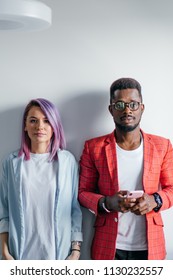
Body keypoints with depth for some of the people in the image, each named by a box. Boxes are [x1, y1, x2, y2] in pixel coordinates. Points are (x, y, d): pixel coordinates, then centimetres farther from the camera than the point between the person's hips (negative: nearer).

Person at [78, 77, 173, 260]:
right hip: (108, 246, -1)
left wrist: (155, 200, -14)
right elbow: (83, 192, 3)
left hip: (150, 246, 1)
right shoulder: (94, 148, 0)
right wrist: (106, 202, -17)